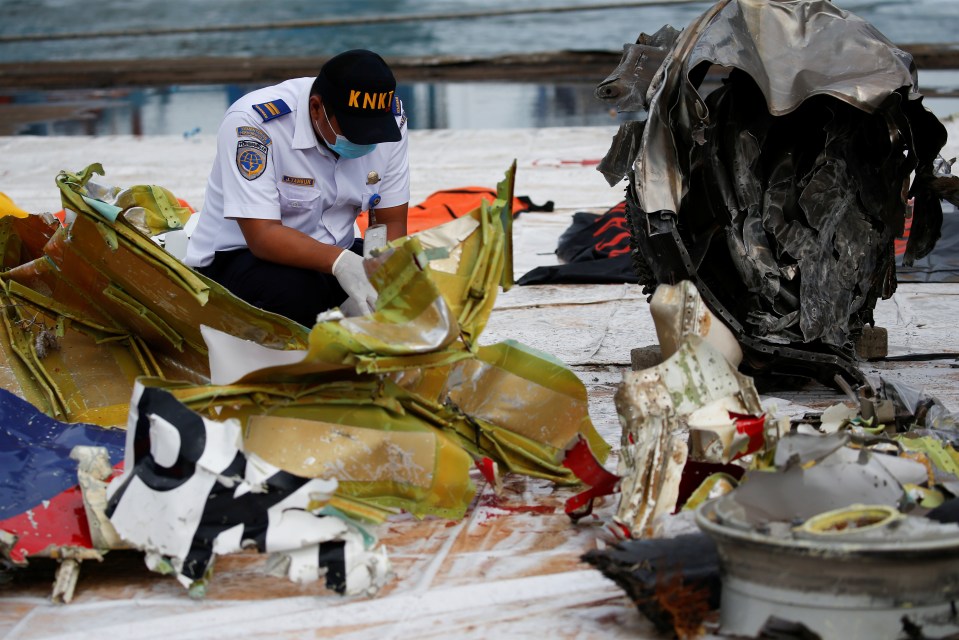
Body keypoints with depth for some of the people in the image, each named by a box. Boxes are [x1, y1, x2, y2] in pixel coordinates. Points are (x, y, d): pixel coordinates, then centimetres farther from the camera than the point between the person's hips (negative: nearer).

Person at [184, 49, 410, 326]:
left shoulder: (389, 117, -11)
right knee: (295, 292, -37)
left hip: (335, 254, 5)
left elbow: (391, 223, -6)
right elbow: (262, 236, -29)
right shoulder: (253, 122, -25)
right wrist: (341, 262, -46)